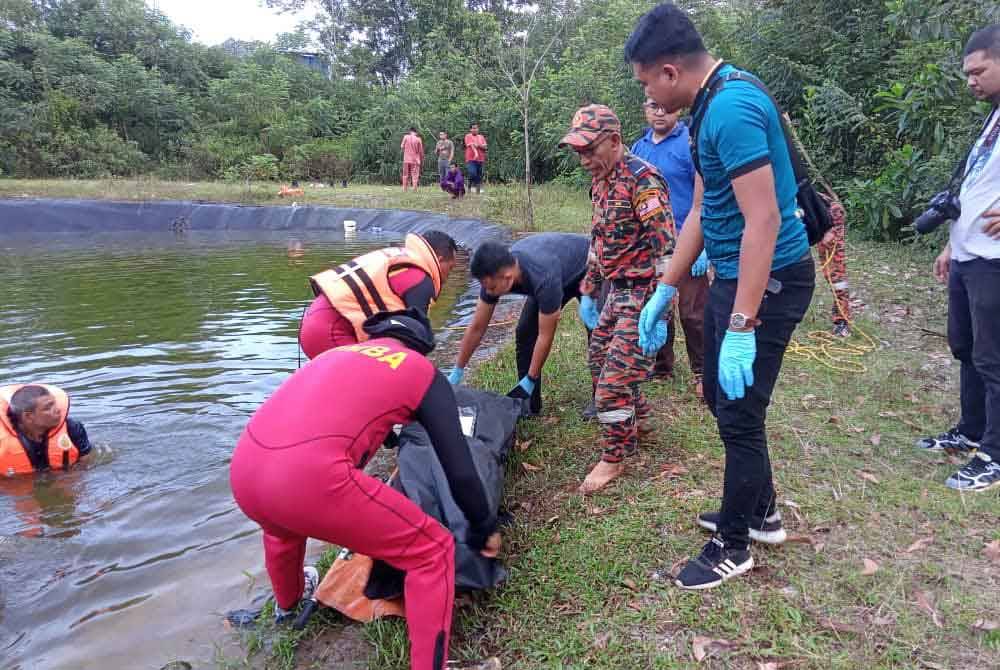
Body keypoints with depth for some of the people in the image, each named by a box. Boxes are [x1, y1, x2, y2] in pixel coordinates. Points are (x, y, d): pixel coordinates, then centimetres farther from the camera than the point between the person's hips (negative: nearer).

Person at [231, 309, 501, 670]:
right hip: (309, 477, -7)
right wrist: (485, 529, 28)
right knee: (433, 552, 10)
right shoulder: (425, 372, 14)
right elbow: (460, 472, 10)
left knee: (282, 523, 43)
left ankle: (287, 602, 69)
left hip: (244, 469, 8)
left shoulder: (341, 352, 30)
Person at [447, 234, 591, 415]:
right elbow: (476, 328, -15)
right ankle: (528, 403, 5)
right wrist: (457, 373, -10)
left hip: (586, 270, -6)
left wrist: (530, 380, -24)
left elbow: (545, 336, -33)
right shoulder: (494, 274, -26)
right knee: (525, 332, -4)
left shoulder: (544, 278, -45)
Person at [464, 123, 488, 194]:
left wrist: (478, 145, -13)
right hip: (471, 159, -5)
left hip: (480, 160, 5)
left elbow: (485, 147, 6)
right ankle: (470, 187, 0)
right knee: (472, 174, -20)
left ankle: (478, 190, 10)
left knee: (479, 175, 4)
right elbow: (471, 145, -12)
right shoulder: (468, 136, 3)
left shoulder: (481, 137, 17)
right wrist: (476, 153, -27)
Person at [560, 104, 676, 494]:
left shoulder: (642, 178, -18)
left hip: (644, 293, -9)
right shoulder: (599, 183, 11)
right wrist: (587, 293, 21)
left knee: (615, 376, -6)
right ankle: (637, 421, 39)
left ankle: (613, 458, 12)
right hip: (619, 291, 9)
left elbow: (666, 245, -25)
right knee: (599, 359, 18)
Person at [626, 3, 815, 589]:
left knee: (739, 415, 2)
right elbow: (702, 211, 15)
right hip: (735, 274, 10)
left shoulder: (732, 109, -22)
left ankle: (733, 547, 22)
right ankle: (761, 513, 39)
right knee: (723, 398, 20)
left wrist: (741, 326, -28)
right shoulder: (715, 104, 10)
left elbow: (764, 220, -27)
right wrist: (665, 288, 17)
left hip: (768, 280, -10)